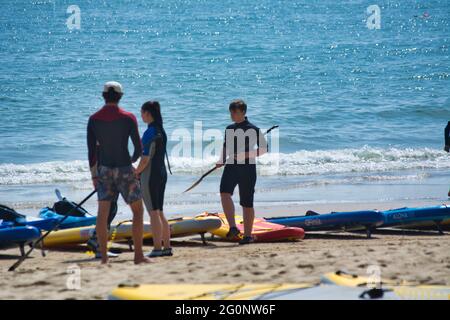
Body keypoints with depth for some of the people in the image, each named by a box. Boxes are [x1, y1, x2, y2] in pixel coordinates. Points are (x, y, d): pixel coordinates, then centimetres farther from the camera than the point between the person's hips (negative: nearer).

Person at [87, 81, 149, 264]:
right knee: (138, 210, 7)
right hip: (124, 169, -3)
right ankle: (138, 255, 2)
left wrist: (94, 174, 10)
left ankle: (103, 257, 3)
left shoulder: (94, 120, 0)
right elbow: (138, 148, -5)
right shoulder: (128, 118, -7)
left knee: (103, 212, 6)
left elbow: (91, 150, 1)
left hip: (103, 169, 3)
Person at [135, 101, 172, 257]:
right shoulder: (161, 131, 12)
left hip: (150, 174, -9)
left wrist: (135, 173, -7)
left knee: (154, 213, -5)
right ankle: (167, 247, 14)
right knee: (160, 212, 13)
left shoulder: (150, 132, -15)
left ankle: (157, 248, -4)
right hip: (162, 173, 9)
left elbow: (145, 158, -18)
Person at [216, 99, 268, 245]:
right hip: (231, 166, 4)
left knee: (247, 203, 2)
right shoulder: (229, 129, 13)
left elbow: (263, 148, -5)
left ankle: (248, 235, 14)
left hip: (247, 168, -4)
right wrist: (222, 161, 9)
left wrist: (247, 155, -17)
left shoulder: (253, 129, -5)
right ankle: (233, 227, -23)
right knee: (224, 193, -22)